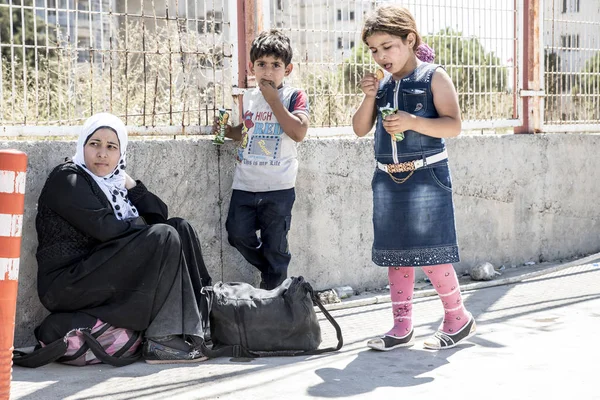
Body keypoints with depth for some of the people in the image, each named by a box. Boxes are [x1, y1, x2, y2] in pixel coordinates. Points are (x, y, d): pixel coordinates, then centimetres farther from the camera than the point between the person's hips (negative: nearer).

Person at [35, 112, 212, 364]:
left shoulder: (113, 183, 17)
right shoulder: (67, 179, -7)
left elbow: (159, 215, 12)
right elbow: (104, 227, -19)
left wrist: (129, 183, 3)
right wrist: (141, 227, -3)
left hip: (105, 275, 9)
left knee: (180, 228, 1)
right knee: (163, 237, -21)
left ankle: (199, 322, -9)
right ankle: (161, 341, -25)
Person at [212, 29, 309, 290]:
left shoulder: (294, 97, -4)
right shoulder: (249, 97, 10)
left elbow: (298, 132, -21)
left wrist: (274, 100, -17)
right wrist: (225, 130, 6)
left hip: (278, 187, -4)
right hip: (245, 184, 5)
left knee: (274, 248, 3)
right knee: (238, 234, 0)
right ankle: (269, 269, 25)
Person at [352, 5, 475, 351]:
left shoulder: (434, 77, -4)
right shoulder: (382, 84, 10)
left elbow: (454, 126, -11)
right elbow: (361, 129, 11)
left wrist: (412, 122, -23)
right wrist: (370, 96, -5)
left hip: (426, 176, -6)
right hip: (388, 179, 6)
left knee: (431, 253, -5)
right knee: (395, 255, 8)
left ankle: (459, 318, 14)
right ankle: (402, 327, 16)